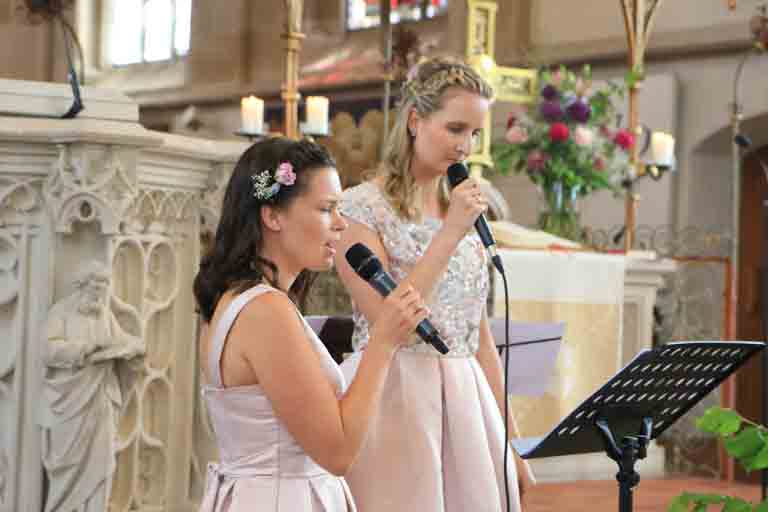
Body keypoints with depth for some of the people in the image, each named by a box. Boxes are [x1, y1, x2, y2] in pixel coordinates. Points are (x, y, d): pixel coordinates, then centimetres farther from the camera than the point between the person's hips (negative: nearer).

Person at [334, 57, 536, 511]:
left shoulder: (465, 211, 12)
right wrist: (450, 234, -17)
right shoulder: (361, 207, -6)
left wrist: (508, 440, 12)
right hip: (393, 400, -6)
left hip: (466, 402, 6)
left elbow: (480, 335, 14)